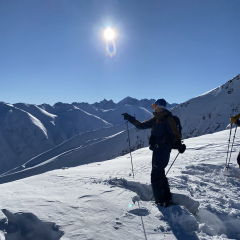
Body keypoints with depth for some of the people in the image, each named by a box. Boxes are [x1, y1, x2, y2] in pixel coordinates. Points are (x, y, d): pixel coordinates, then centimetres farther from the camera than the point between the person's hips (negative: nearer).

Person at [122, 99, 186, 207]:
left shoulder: (168, 119, -11)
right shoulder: (156, 119, 15)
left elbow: (175, 133, -20)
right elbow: (142, 125, 20)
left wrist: (179, 144, -36)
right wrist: (131, 119, 15)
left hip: (162, 151, -10)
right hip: (157, 150, 10)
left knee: (156, 176, -5)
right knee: (160, 175, 16)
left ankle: (160, 201, 7)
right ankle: (167, 200, 27)